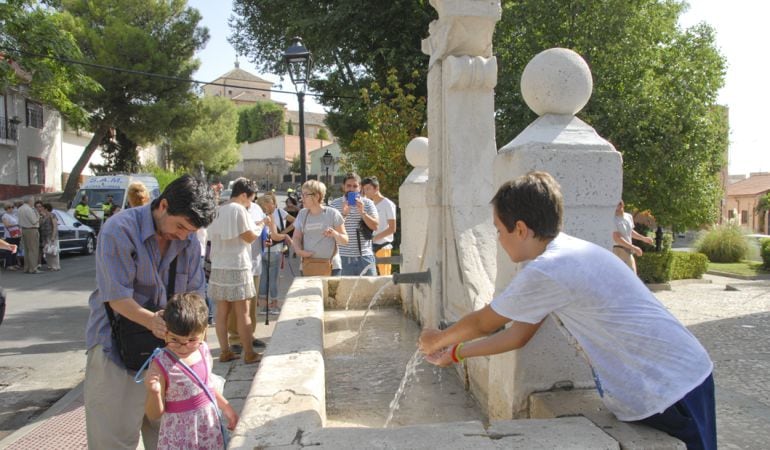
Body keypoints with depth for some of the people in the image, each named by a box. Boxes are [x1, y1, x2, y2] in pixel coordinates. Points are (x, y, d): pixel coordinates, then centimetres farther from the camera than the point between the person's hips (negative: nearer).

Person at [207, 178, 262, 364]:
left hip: (218, 267, 8)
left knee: (222, 312, 8)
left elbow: (212, 236, 17)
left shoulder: (218, 211, 13)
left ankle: (225, 351, 12)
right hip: (236, 267, -7)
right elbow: (249, 237, -11)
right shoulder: (239, 210, -11)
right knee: (243, 313, -2)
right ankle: (249, 354, 4)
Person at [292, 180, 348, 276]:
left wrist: (335, 234, -20)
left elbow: (345, 240, 0)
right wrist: (299, 251, -7)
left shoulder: (332, 213, -1)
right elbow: (296, 237, 12)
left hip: (330, 266, -3)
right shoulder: (302, 214, 10)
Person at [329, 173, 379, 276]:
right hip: (343, 257, -1)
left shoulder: (367, 203, 8)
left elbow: (375, 226, 0)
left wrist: (362, 212, -14)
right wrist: (343, 214, -16)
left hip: (365, 256, 1)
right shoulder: (335, 204, 6)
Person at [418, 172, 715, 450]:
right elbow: (520, 333, 11)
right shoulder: (565, 254, 6)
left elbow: (482, 323, -7)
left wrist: (437, 340, 11)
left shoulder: (546, 271, -23)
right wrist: (455, 353, 17)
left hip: (671, 393, -9)